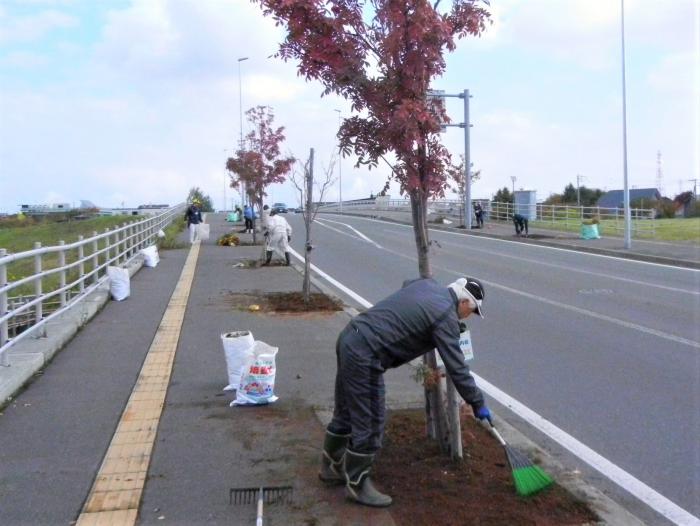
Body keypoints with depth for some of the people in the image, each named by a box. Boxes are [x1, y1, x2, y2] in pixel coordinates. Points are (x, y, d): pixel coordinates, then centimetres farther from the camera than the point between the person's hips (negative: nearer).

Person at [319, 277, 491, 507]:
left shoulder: (428, 284, 13)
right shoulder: (446, 316, -11)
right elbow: (456, 367, -10)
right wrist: (478, 404, 1)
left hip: (349, 338, 10)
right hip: (365, 354, -10)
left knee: (346, 412, 23)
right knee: (370, 423, 2)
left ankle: (332, 467, 39)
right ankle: (357, 485, 15)